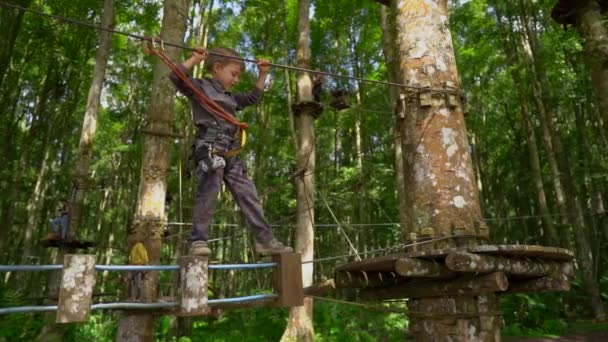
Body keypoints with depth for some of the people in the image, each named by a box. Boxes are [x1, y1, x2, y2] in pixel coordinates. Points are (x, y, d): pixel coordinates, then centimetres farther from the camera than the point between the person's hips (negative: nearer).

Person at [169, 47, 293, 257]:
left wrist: (262, 75, 35)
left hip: (230, 153, 7)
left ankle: (265, 240, 6)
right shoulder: (201, 87, 7)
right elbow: (176, 77, -6)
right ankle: (198, 241, -6)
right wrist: (194, 59, -8)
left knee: (249, 196, 3)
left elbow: (254, 97, 39)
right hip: (209, 149, -7)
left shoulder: (231, 98, 28)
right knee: (207, 195, -12)